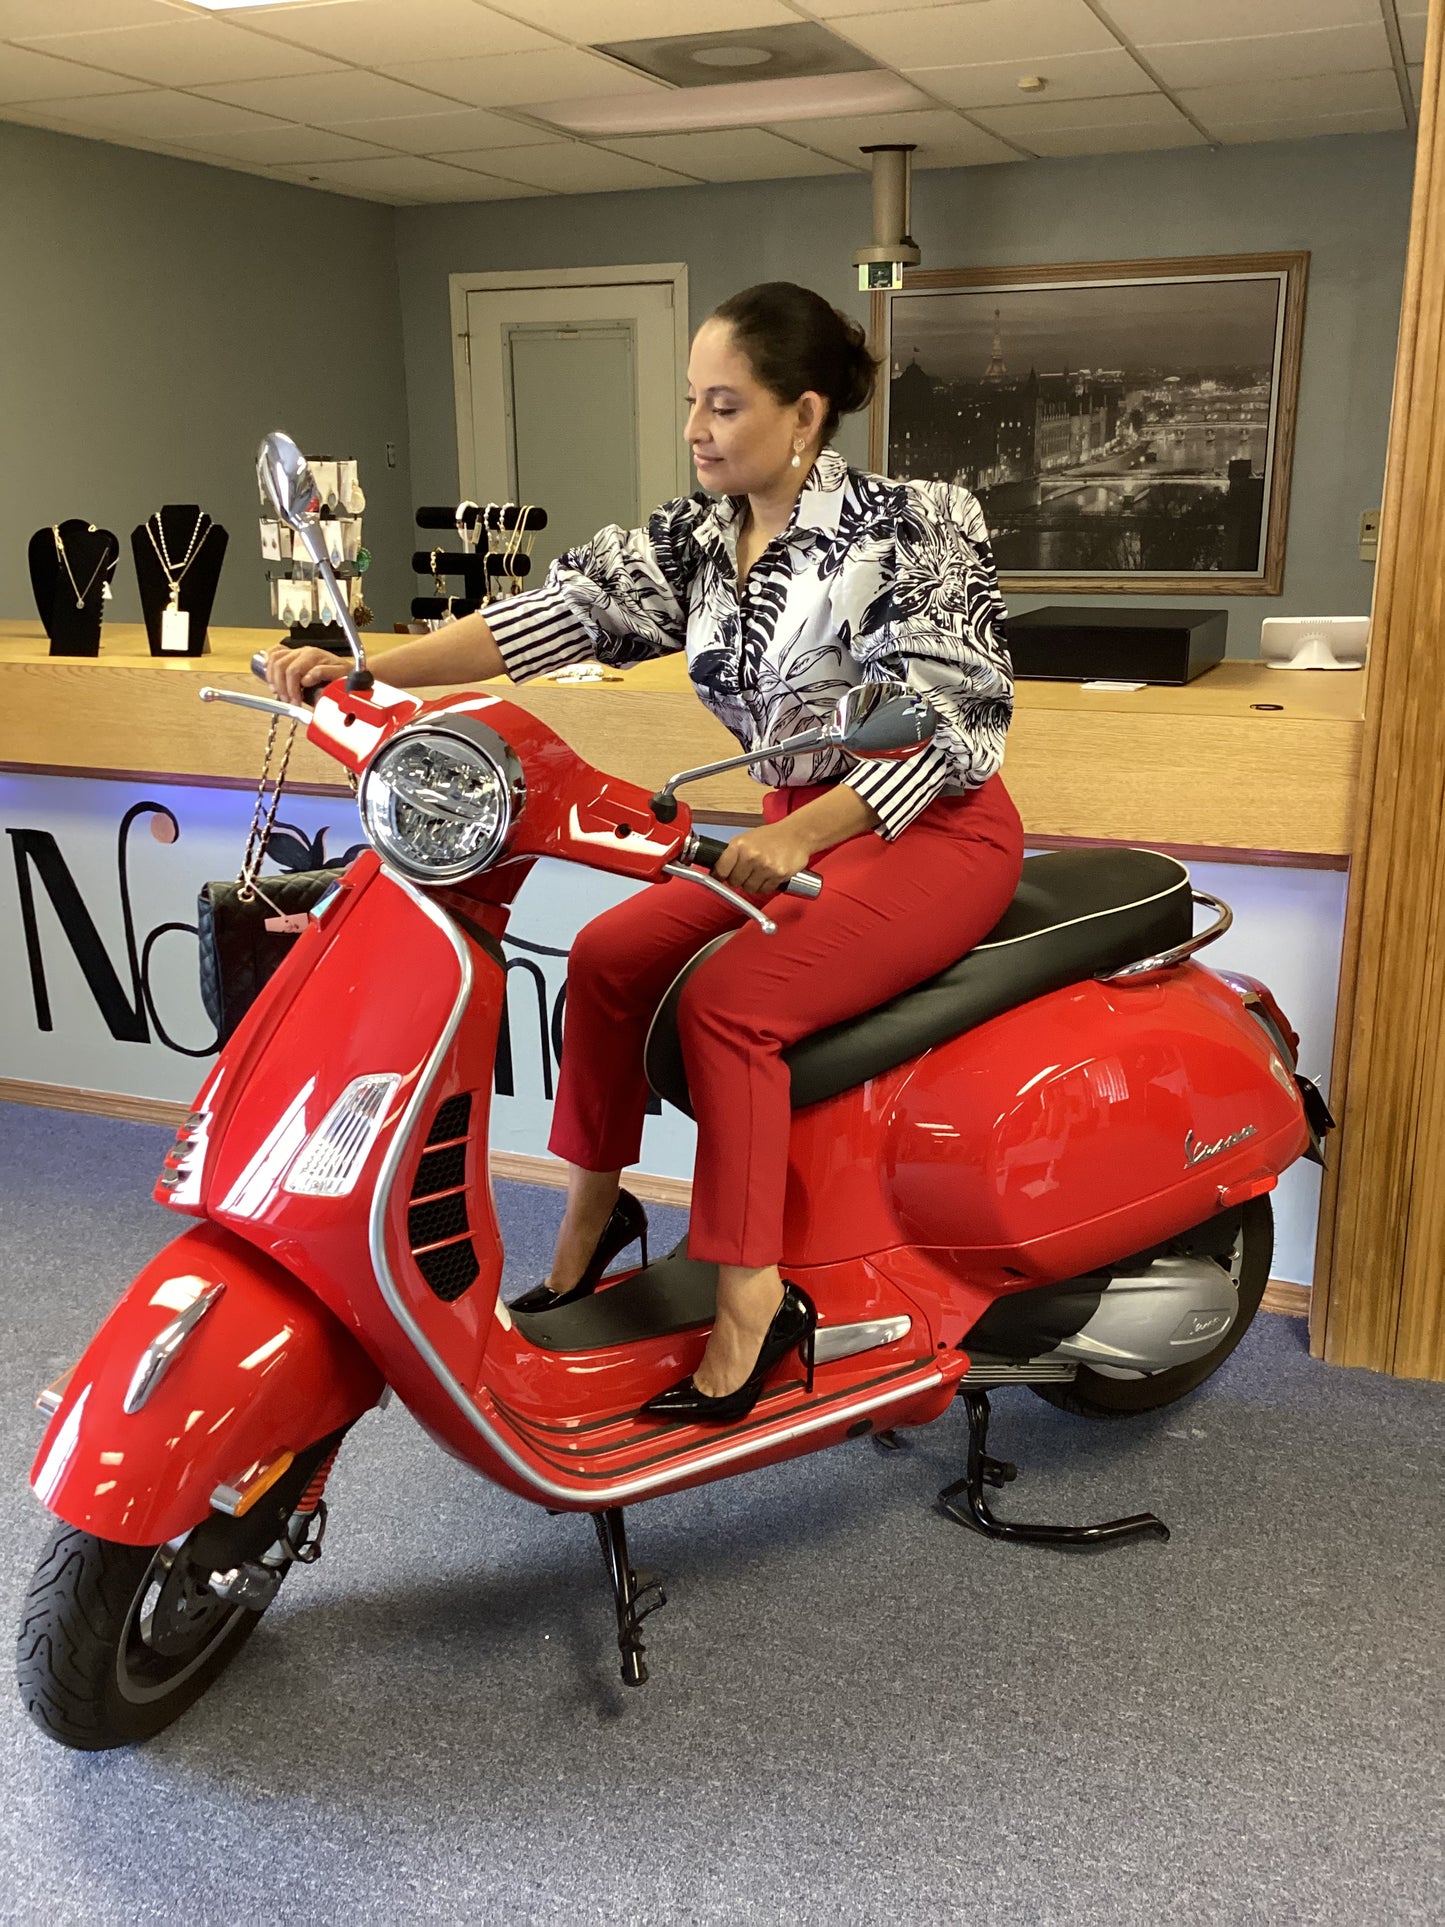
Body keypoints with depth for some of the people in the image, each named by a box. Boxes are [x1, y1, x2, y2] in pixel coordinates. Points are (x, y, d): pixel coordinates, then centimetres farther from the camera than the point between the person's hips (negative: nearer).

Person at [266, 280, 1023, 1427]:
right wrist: (367, 673, -20)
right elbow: (556, 613, -8)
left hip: (935, 830, -7)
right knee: (609, 956, -5)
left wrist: (795, 838, -31)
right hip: (802, 830, 7)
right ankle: (594, 1206, 10)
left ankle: (754, 1300, -17)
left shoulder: (905, 527, -16)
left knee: (726, 1000, -25)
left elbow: (951, 723, -20)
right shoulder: (695, 541, 3)